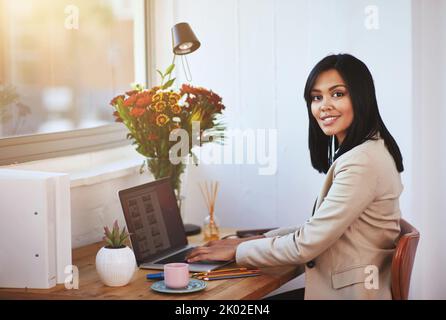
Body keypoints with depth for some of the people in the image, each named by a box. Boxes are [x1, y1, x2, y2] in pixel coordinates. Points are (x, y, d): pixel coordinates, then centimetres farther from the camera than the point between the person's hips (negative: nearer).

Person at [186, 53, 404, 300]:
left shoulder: (361, 162, -20)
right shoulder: (362, 152, 12)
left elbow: (305, 245, -18)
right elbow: (318, 228, 15)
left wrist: (239, 250, -6)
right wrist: (260, 240, 7)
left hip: (350, 292, -9)